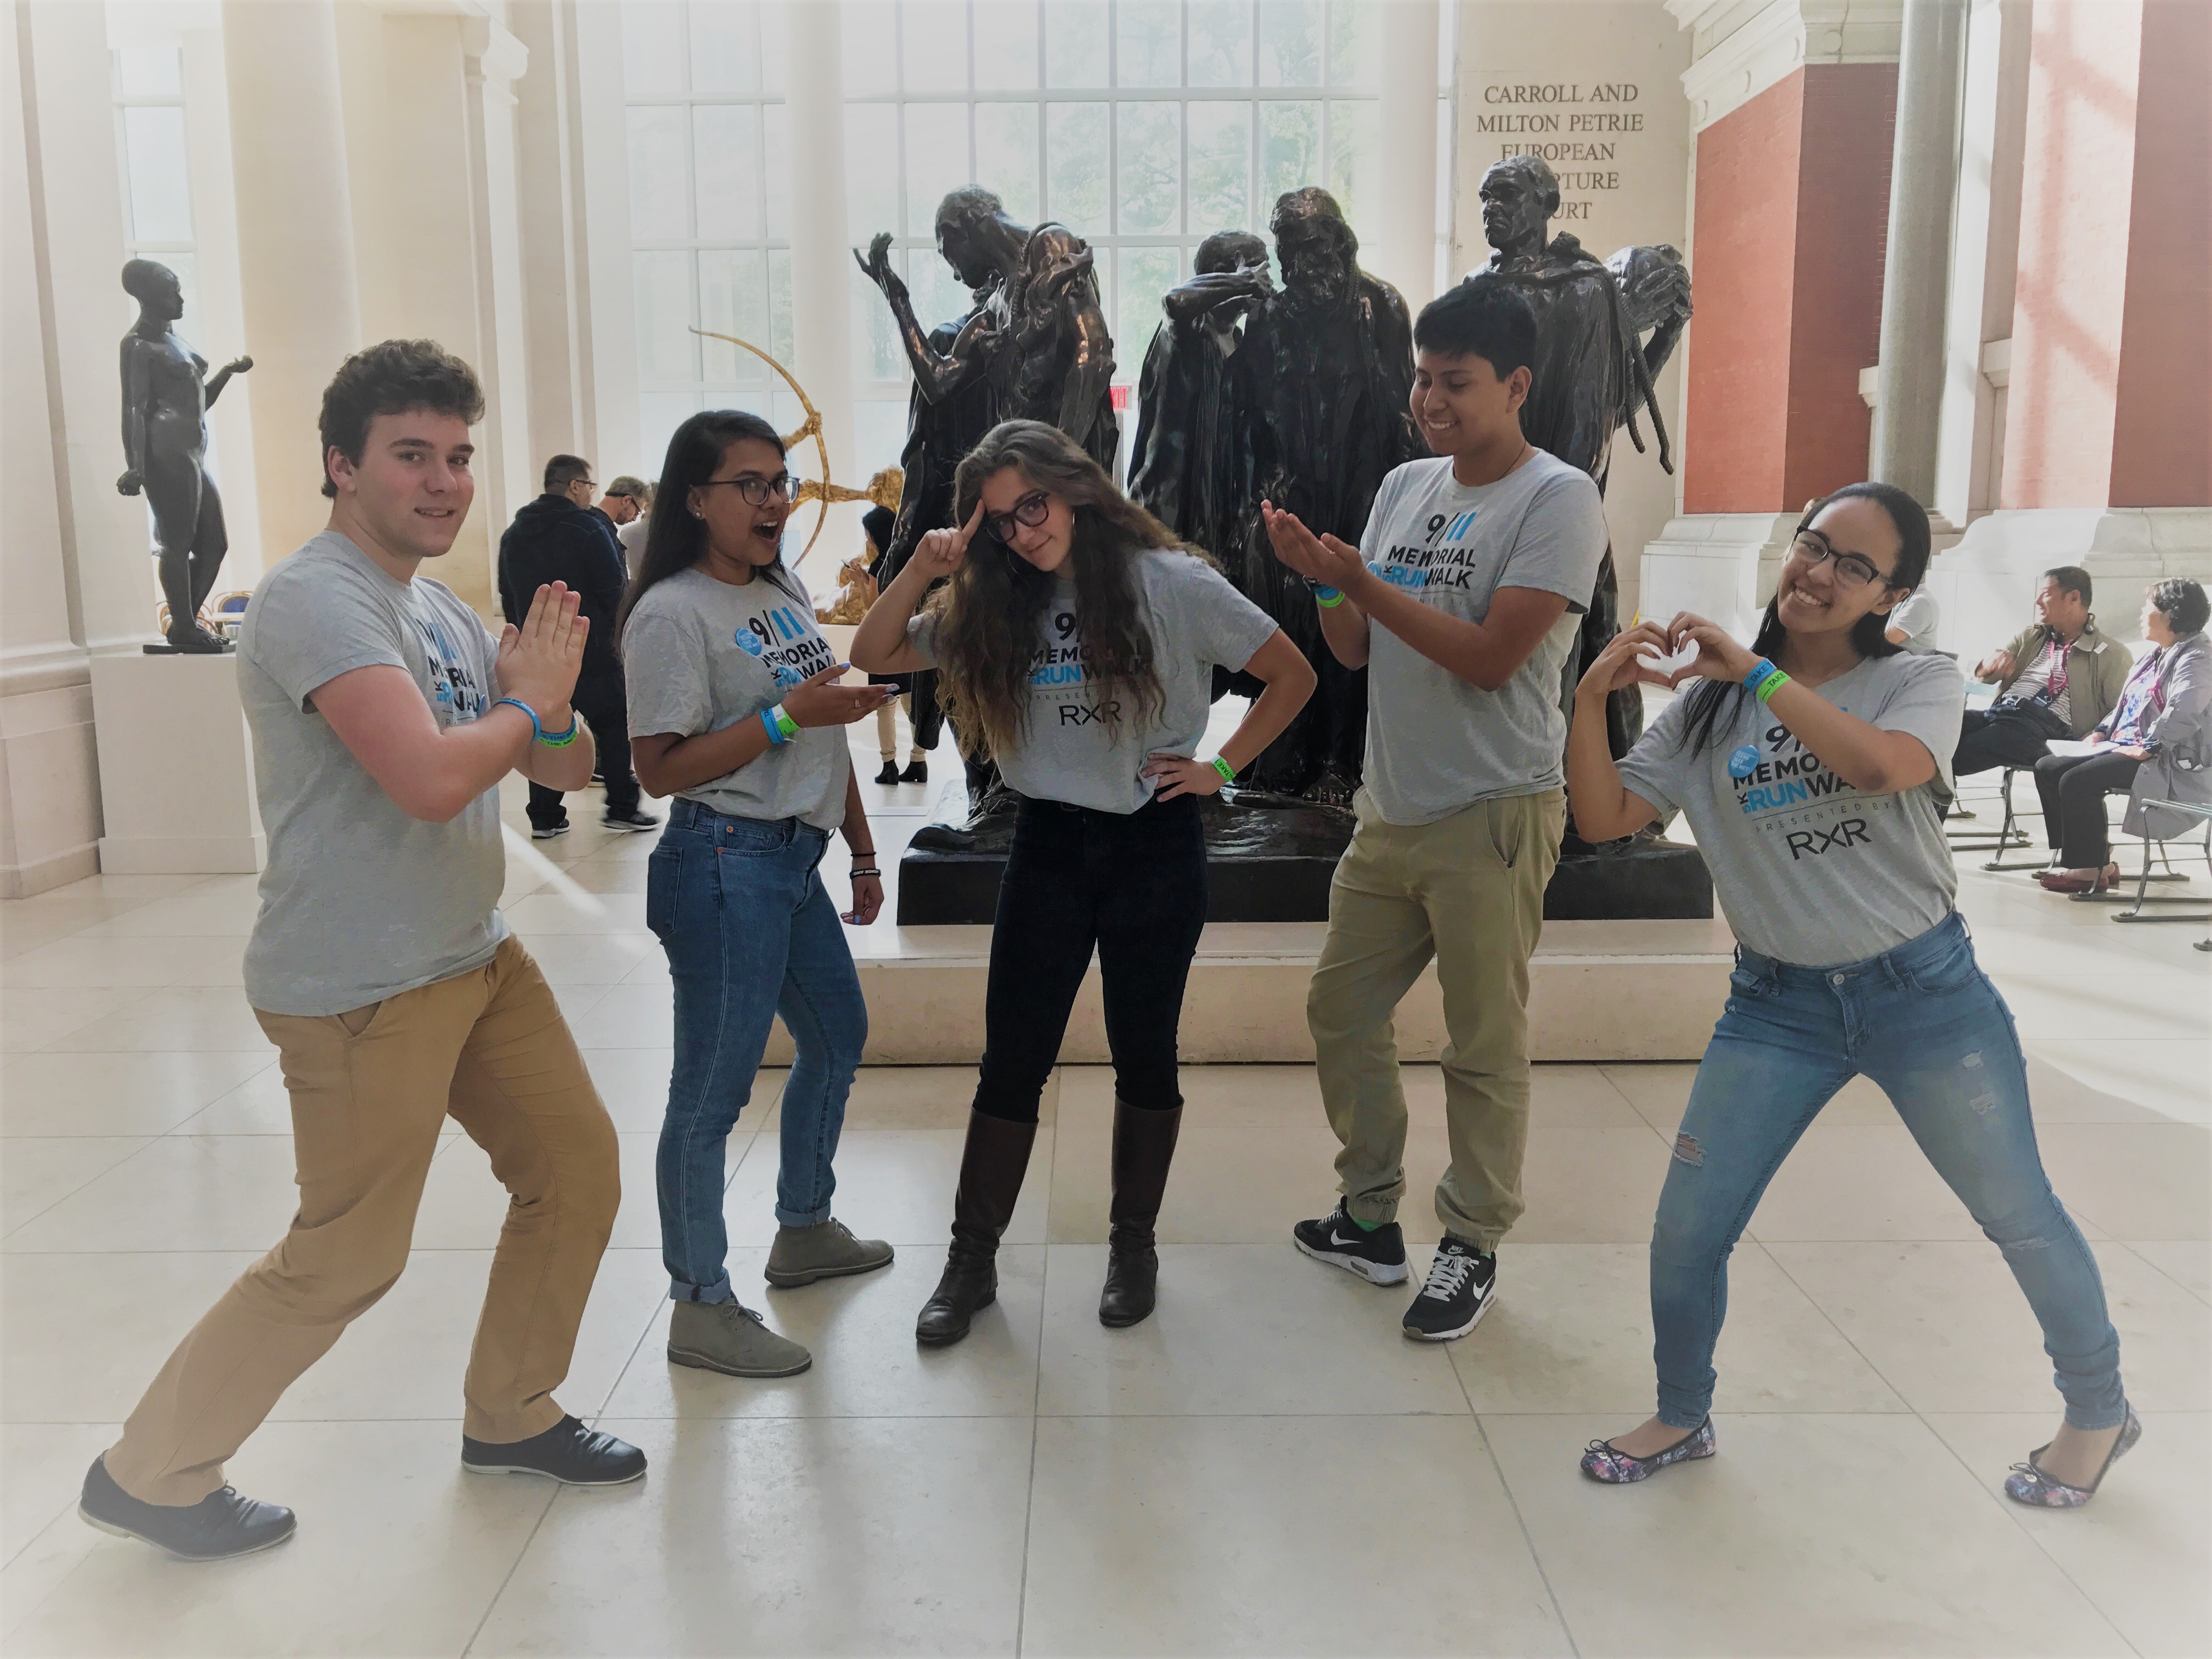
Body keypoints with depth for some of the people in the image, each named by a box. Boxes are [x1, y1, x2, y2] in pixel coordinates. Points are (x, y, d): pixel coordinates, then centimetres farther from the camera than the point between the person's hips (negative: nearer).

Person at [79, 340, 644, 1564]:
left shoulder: (441, 608, 11)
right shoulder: (318, 600, -18)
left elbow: (568, 769, 12)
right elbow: (429, 778, -32)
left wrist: (552, 704, -11)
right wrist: (524, 704, -13)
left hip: (478, 957, 9)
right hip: (361, 991, -9)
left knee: (575, 1166, 13)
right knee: (344, 1261, 1)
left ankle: (510, 1416, 32)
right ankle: (152, 1473, 23)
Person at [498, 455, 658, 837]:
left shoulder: (513, 534, 11)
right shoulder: (590, 528, -11)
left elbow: (508, 598, 15)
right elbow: (614, 590, -13)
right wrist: (613, 631, 2)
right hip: (592, 651, -6)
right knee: (613, 727, 5)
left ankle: (544, 816, 8)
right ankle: (621, 808, 5)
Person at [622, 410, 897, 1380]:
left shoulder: (787, 593, 13)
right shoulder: (673, 614, -13)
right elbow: (661, 769, -19)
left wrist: (862, 851, 18)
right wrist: (787, 715, -23)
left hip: (794, 862, 10)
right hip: (724, 868, -9)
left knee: (837, 1038, 23)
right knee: (713, 1089, -3)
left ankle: (804, 1230, 43)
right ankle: (700, 1307, 10)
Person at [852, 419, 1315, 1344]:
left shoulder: (1172, 584, -8)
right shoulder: (995, 608, 4)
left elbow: (1292, 677, -2)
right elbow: (873, 657, 3)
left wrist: (1222, 767, -7)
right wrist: (924, 568, -10)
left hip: (1154, 846, -3)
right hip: (1048, 847, 3)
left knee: (1144, 1053, 9)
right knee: (1011, 1059, 4)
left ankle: (1133, 1246, 27)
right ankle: (972, 1262, 16)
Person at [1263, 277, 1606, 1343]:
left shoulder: (1559, 499, -10)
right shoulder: (1405, 487, 11)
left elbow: (1491, 657, -19)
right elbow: (1356, 651, 10)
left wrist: (1361, 581, -18)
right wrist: (1321, 578, -9)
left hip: (1492, 816, -7)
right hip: (1390, 808, 7)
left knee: (1485, 1045, 3)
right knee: (1340, 1012, 14)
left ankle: (1473, 1246, 21)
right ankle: (1370, 1217, 31)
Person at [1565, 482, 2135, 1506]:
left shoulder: (1920, 684, -5)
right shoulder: (1709, 710, 2)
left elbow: (1885, 767, -28)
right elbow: (1605, 818, -5)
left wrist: (1754, 671, -27)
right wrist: (1591, 699, -18)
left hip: (1924, 993, -2)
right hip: (1777, 1006, 2)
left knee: (2019, 1216, 13)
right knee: (1687, 1230, 0)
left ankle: (2099, 1412, 39)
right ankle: (1682, 1419, 25)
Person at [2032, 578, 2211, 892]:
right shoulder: (2156, 655, 21)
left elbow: (2182, 715, -27)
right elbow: (2125, 706, 27)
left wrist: (2146, 749, -26)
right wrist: (2101, 733, 12)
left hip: (2170, 765, -11)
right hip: (2123, 747, 11)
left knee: (2077, 780, -27)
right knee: (2047, 768, -1)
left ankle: (2088, 869, -14)